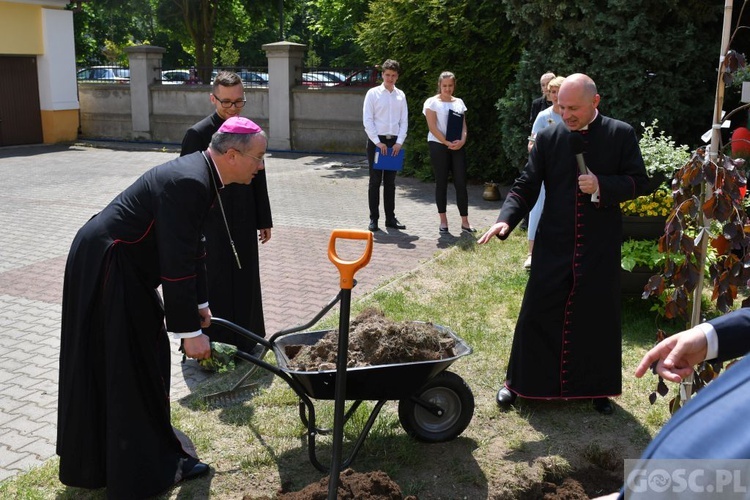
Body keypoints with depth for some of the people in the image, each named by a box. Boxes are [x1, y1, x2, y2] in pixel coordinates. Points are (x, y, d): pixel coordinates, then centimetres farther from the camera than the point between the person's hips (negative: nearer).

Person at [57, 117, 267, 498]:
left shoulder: (202, 173, 5)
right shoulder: (188, 183, -27)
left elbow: (190, 246, 14)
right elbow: (177, 263, -28)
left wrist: (199, 303, 20)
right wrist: (190, 330, -22)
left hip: (121, 265, 10)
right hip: (106, 267, -10)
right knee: (133, 366, 0)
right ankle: (147, 468, 16)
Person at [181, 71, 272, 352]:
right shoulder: (198, 134, -10)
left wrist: (264, 220, 12)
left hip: (244, 225, 5)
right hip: (211, 226, -5)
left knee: (246, 284, 13)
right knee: (215, 287, 4)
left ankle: (246, 345, 28)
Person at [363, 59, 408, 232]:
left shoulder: (401, 95, 8)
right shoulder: (373, 93, -2)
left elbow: (404, 121, 8)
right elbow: (367, 120, -6)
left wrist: (399, 142, -5)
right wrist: (378, 142, -13)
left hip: (394, 142, 3)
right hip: (376, 141, -3)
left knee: (390, 182, 9)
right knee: (375, 181, 1)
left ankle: (390, 218, 16)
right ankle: (373, 219, 6)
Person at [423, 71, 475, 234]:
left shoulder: (459, 102, 13)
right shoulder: (432, 102, 0)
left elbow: (463, 125, 10)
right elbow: (432, 127, -8)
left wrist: (462, 141, -10)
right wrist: (448, 143, -14)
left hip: (457, 146, 4)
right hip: (438, 146, -3)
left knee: (461, 183, -1)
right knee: (441, 183, 1)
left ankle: (465, 221, 2)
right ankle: (443, 221, 8)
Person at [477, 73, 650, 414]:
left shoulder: (621, 134, -2)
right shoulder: (548, 138, 0)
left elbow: (638, 181, 0)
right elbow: (526, 186, -2)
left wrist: (602, 186, -18)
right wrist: (506, 219, -18)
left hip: (600, 246, 0)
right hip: (553, 244, 1)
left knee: (598, 316, 9)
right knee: (536, 313, 6)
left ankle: (596, 387, 27)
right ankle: (519, 381, 23)